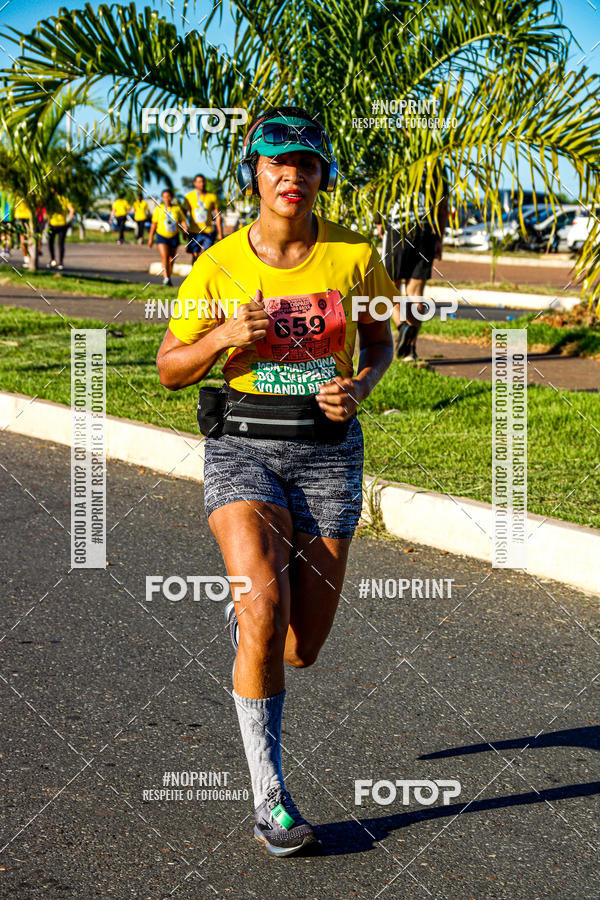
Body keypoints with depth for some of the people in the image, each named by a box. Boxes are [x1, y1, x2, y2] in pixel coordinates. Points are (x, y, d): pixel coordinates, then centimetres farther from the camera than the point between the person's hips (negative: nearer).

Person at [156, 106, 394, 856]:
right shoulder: (217, 268, -5)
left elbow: (379, 342, 14)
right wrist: (223, 337, -17)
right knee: (266, 613, -23)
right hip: (242, 449, -2)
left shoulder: (355, 257, -3)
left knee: (301, 648, 3)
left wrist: (359, 387, -9)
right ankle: (268, 796, -7)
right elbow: (171, 370, 4)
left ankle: (247, 617, 43)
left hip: (328, 453, 2)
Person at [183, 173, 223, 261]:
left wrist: (220, 233, 2)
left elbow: (217, 216, 5)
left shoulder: (212, 196, 2)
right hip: (194, 232, 1)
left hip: (209, 232, -1)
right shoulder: (189, 196, 2)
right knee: (195, 256, 6)